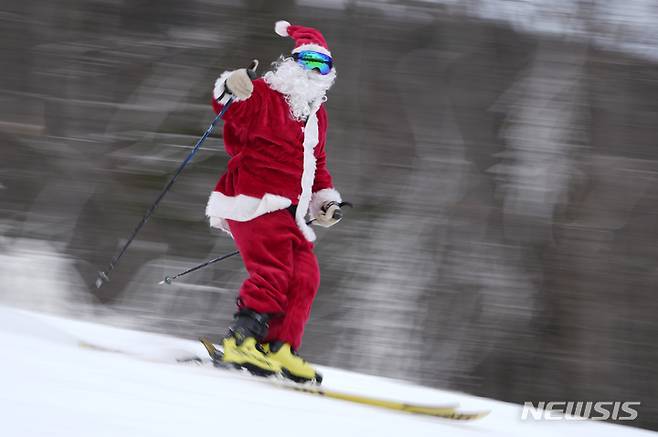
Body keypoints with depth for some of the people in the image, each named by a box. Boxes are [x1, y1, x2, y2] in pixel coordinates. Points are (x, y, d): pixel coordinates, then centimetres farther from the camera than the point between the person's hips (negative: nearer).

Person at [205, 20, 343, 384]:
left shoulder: (315, 114, 22)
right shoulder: (265, 97, -4)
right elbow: (231, 109, -20)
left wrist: (325, 197, 20)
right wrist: (232, 91, -43)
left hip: (287, 210, 9)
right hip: (253, 201, -9)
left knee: (305, 276, -1)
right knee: (274, 271, -21)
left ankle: (278, 347, 1)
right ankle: (241, 340, -21)